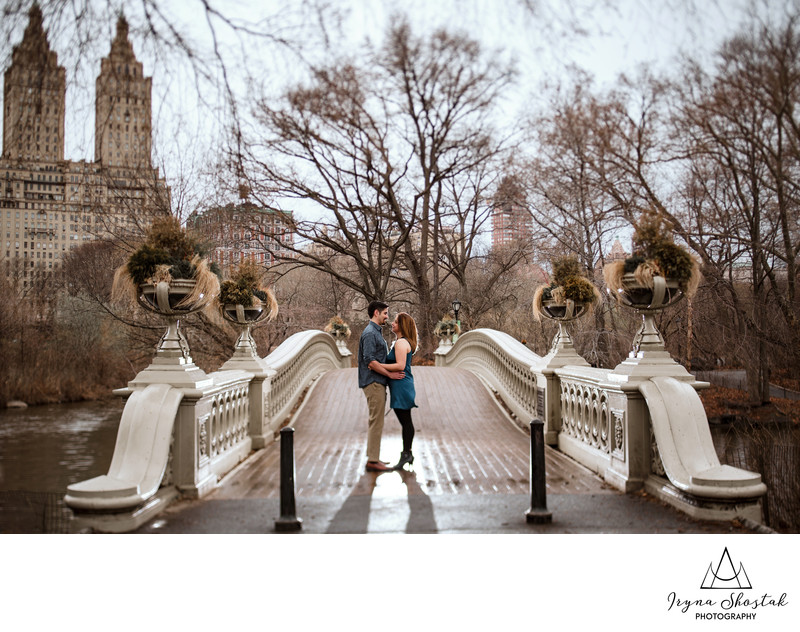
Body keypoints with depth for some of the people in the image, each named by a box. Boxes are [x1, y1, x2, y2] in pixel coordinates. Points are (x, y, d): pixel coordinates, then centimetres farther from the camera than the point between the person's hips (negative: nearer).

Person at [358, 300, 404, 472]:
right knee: (376, 422, -8)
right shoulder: (370, 333, -14)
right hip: (373, 382, -11)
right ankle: (373, 461, -5)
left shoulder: (376, 332, 19)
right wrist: (390, 374, -17)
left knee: (375, 422, 13)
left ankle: (373, 458, 20)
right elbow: (370, 361, -22)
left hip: (377, 383, 11)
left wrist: (390, 373, 16)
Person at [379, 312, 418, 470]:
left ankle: (406, 454, 0)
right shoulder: (403, 342, 18)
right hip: (401, 386, 11)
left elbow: (400, 365, -23)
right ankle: (407, 453, 19)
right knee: (405, 421, 13)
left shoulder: (401, 343, -14)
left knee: (406, 421, -5)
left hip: (401, 385, -11)